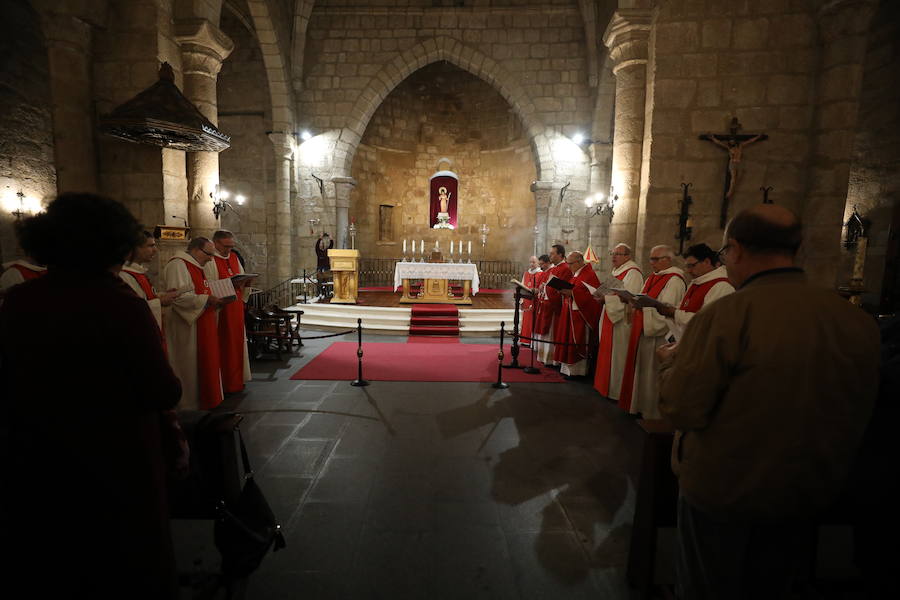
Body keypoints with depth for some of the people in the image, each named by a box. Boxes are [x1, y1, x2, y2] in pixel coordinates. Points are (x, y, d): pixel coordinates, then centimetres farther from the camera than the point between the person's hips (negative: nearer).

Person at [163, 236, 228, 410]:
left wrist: (214, 300, 9)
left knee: (205, 364, 14)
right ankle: (189, 406, 11)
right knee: (190, 367, -1)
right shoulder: (178, 265, -15)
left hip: (203, 325, 10)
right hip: (187, 327, -10)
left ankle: (205, 400, 25)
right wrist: (207, 299, -22)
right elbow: (179, 296, -26)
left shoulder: (196, 266, 17)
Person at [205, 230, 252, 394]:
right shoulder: (209, 260, -10)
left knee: (237, 342, 12)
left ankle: (236, 379, 23)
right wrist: (229, 284, -27)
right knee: (223, 345, -3)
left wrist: (244, 282, -2)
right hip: (220, 310, -7)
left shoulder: (233, 257, 14)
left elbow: (242, 277, 19)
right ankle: (225, 383, 7)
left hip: (236, 307, 8)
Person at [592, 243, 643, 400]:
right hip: (611, 317, 10)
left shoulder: (632, 273, -14)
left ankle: (618, 391, 9)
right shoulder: (617, 271, 16)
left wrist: (606, 298, -21)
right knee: (609, 353, 14)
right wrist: (603, 296, 6)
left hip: (622, 320, -10)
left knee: (618, 356, -2)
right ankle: (609, 386, 25)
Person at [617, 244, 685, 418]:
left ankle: (652, 412, 12)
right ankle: (640, 406, 27)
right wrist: (634, 301, -1)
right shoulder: (652, 278, 16)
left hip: (658, 335, -9)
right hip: (642, 331, 9)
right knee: (641, 371, 15)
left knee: (652, 375, -1)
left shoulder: (674, 281, -13)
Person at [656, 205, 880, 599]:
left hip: (722, 492, -5)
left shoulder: (725, 315, -27)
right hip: (808, 493, 5)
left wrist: (670, 361, -6)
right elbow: (859, 414, 4)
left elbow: (681, 410, -23)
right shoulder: (858, 321, -8)